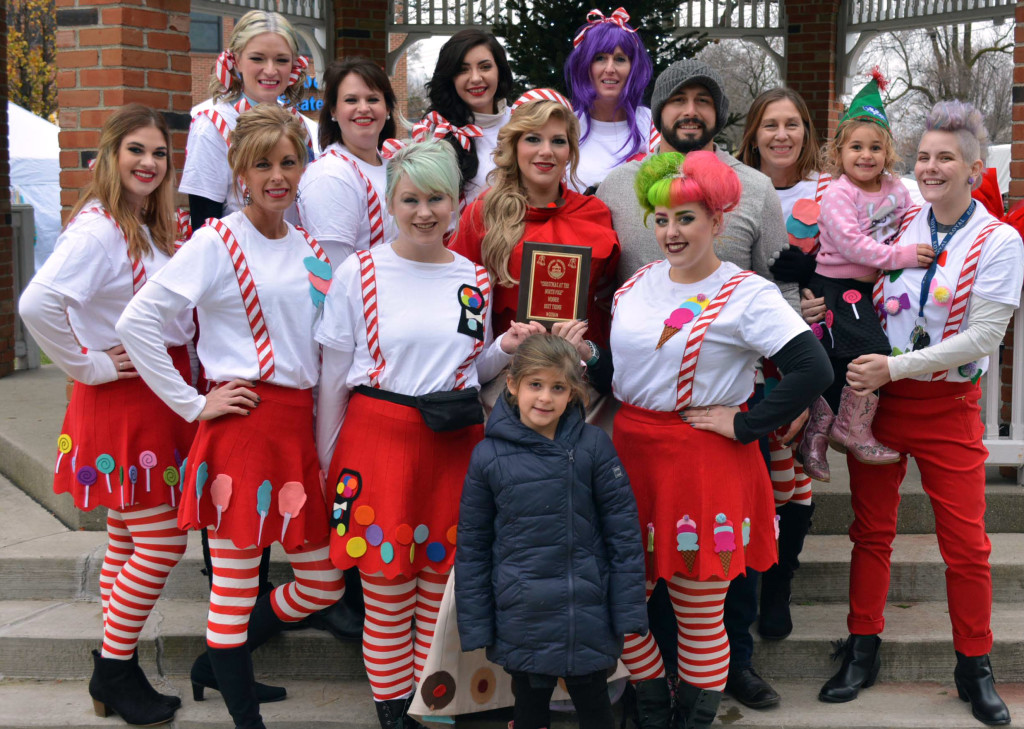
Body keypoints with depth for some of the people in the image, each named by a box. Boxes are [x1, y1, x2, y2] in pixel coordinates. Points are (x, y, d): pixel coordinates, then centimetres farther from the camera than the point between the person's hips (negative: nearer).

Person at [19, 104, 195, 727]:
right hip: (123, 400, -9)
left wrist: (186, 384, 9)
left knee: (128, 540, 13)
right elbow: (37, 303, -30)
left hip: (159, 395, 9)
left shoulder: (154, 230, 12)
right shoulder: (97, 227, -17)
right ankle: (115, 674, 8)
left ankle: (114, 674, 23)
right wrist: (89, 366, -20)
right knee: (164, 541, -6)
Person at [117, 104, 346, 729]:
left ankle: (220, 663, 33)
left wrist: (323, 436, 14)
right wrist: (192, 405, -12)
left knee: (323, 582, 13)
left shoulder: (311, 249, 12)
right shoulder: (217, 244, -7)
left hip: (300, 426, 7)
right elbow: (136, 322, -14)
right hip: (242, 426, -7)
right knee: (236, 588, 1)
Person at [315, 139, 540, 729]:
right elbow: (334, 374, 2)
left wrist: (505, 349, -2)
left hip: (455, 446, 3)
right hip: (379, 440, -3)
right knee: (387, 595, 2)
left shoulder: (475, 280, 8)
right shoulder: (359, 273, -2)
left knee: (441, 591, 8)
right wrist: (328, 460, 3)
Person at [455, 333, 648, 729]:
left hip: (587, 617, 0)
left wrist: (629, 614, -5)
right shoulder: (489, 455, -4)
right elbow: (472, 546, 2)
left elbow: (623, 532, -3)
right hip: (522, 619, 1)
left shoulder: (594, 445, -6)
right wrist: (475, 626, 1)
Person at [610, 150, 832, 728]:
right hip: (631, 454, 6)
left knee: (701, 619, 4)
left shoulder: (748, 295, -9)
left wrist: (745, 425, -15)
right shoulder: (638, 284, 11)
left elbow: (815, 371, -18)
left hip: (705, 464, -6)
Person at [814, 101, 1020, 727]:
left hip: (948, 405, -3)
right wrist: (828, 309, -8)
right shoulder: (898, 224, 4)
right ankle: (863, 652, 23)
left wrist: (896, 367, -19)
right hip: (876, 396, 3)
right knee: (871, 532, 10)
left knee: (967, 543, 2)